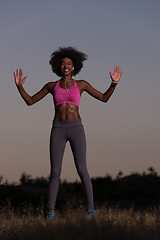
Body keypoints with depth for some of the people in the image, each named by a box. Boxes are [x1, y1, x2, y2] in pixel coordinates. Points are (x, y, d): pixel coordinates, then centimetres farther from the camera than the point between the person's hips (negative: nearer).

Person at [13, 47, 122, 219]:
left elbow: (104, 98, 10)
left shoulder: (81, 84, 7)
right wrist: (19, 86, -2)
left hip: (76, 128, -1)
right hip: (58, 130, 1)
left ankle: (91, 209, -1)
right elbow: (30, 101, 13)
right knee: (55, 172, -6)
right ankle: (51, 211, 2)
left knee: (81, 169, -10)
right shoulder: (52, 86, 10)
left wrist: (114, 83, -5)